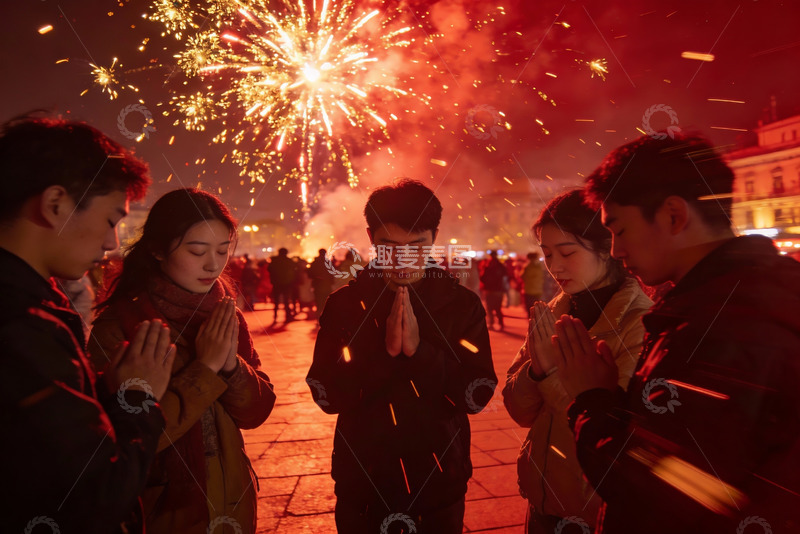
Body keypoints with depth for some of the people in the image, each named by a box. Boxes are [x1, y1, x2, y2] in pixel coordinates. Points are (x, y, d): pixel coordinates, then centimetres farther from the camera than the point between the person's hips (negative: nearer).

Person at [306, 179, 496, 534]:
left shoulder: (462, 304, -6)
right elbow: (326, 395, -12)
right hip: (362, 481, 0)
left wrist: (419, 350, -25)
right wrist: (385, 351, -24)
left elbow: (478, 394, -13)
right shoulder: (344, 304, -6)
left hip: (440, 482, 0)